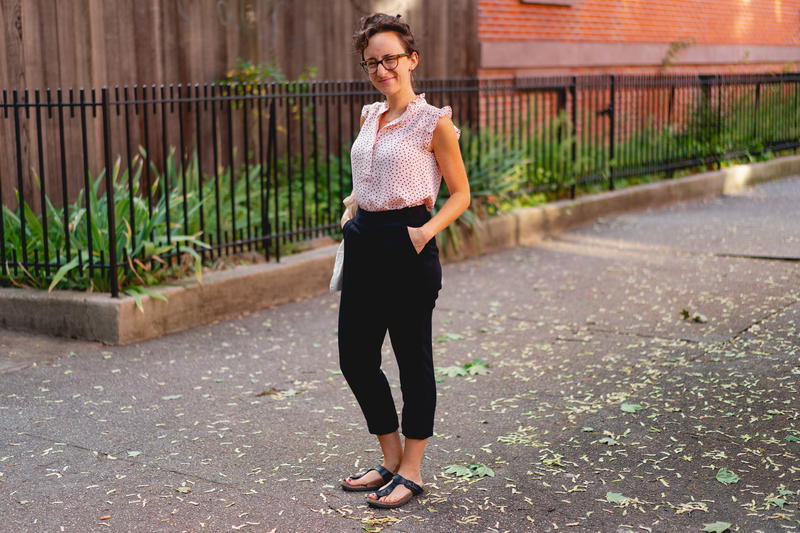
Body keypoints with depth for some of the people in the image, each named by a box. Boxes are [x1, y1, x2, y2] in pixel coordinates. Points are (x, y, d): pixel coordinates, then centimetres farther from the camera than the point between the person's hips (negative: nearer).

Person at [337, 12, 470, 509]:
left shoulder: (433, 122, -8)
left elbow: (461, 194, -4)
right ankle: (391, 459, 26)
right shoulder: (370, 117, 12)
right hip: (365, 242, 8)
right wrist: (352, 207, 9)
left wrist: (427, 231, -19)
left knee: (413, 358, 3)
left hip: (406, 245, -7)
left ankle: (411, 471, 16)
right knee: (355, 356, 9)